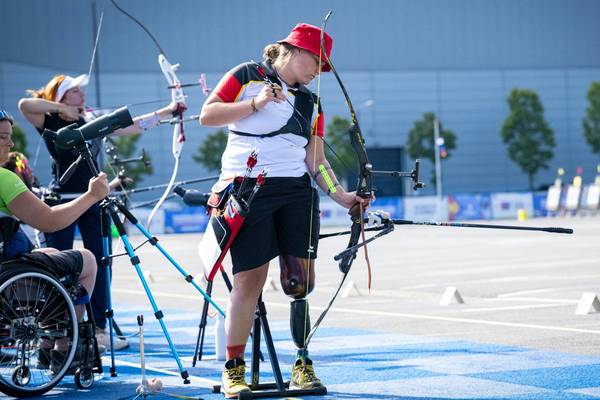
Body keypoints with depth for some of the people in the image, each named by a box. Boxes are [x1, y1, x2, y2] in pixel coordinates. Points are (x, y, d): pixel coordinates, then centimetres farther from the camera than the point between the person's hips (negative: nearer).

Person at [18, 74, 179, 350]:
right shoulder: (51, 123, -3)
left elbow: (133, 126, 10)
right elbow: (25, 105, -21)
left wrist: (167, 111, 5)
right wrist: (63, 110, -15)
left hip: (93, 199, 5)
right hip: (61, 200, -5)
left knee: (99, 264, 3)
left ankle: (99, 329, 8)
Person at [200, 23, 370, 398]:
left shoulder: (311, 103, 18)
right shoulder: (247, 77, 7)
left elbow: (315, 160, 13)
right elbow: (208, 115, 0)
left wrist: (342, 195, -1)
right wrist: (256, 104, -8)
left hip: (296, 194, 4)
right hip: (246, 189, -4)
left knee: (301, 281, -1)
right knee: (250, 278, -7)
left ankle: (303, 364, 7)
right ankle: (234, 368, 2)